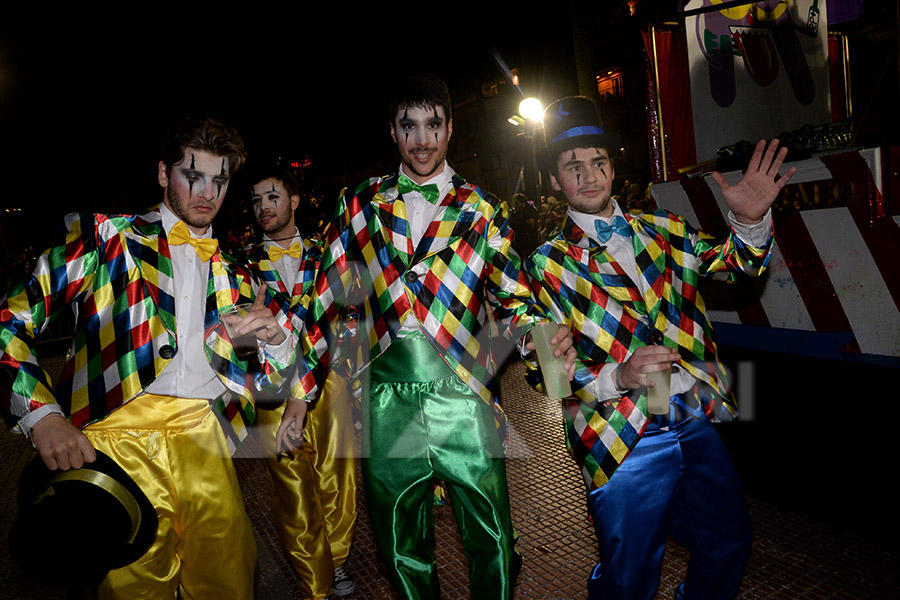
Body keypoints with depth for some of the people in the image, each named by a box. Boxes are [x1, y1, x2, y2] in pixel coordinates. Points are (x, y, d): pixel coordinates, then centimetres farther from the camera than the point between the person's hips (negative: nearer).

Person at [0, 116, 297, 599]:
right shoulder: (105, 236, 9)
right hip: (119, 433, -2)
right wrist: (41, 415, -12)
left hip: (204, 436, 3)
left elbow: (267, 379, 20)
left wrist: (276, 339, -2)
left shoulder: (229, 271, 19)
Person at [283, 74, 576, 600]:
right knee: (402, 551, 16)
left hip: (464, 398, -1)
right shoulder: (361, 207, 9)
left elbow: (513, 299, 5)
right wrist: (301, 390, 7)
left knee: (494, 547, 6)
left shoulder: (484, 212, 7)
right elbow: (328, 298, 10)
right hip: (386, 403, 1)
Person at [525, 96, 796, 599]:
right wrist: (616, 377, -25)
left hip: (698, 426, 5)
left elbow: (738, 261, 13)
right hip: (626, 444, -4)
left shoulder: (663, 230, 8)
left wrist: (751, 221, -9)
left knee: (731, 544, 19)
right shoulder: (549, 264, -4)